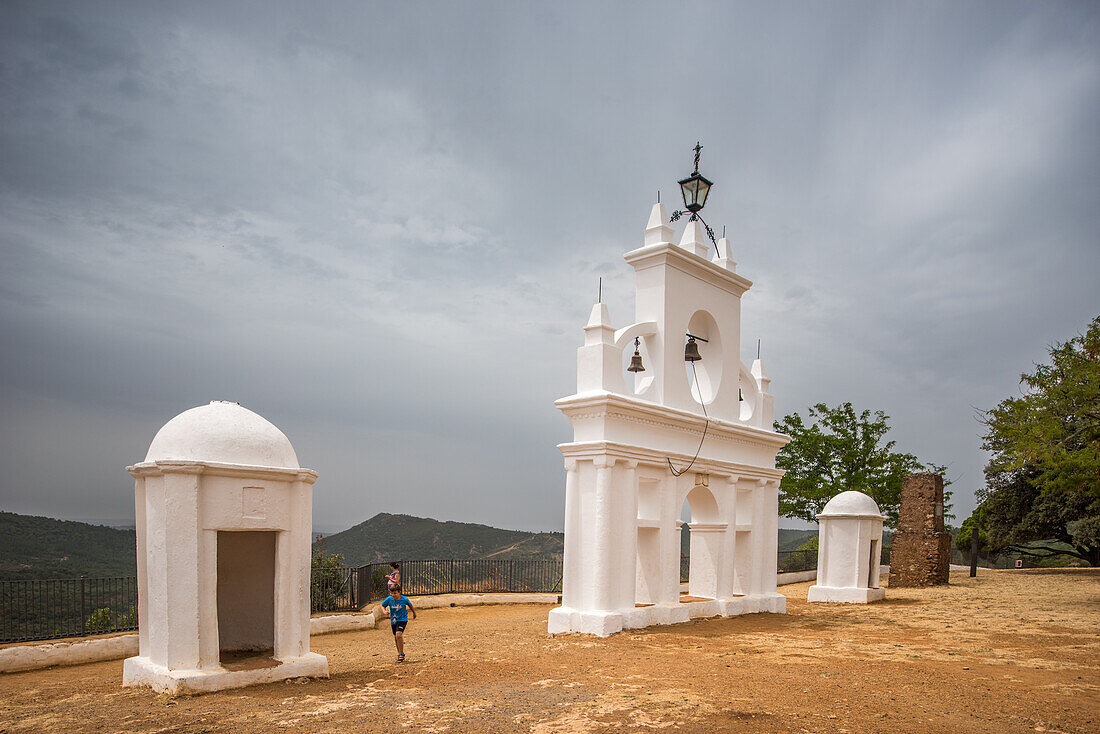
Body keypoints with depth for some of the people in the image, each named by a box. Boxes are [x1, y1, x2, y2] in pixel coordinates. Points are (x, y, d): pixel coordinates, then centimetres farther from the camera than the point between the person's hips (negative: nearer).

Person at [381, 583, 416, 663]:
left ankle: (401, 654, -12)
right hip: (393, 620, 4)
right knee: (396, 638, 12)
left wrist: (414, 612, 21)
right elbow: (382, 605, 4)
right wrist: (385, 611, -17)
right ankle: (400, 654, 33)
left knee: (398, 635, -24)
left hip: (402, 619, -4)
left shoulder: (404, 599, -15)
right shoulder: (389, 599, -12)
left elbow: (410, 605, 5)